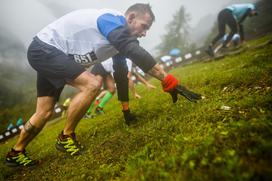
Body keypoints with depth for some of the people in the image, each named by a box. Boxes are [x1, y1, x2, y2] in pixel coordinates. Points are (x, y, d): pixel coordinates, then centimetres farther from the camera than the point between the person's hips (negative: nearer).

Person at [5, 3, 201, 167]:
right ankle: (66, 138, -6)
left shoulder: (119, 37, 6)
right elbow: (135, 53, -39)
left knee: (44, 113, 9)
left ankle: (16, 154, 29)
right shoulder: (111, 19, -21)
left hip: (52, 54, 9)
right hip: (44, 49, -9)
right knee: (91, 84, -26)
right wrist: (170, 82, -38)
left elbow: (121, 74, 9)